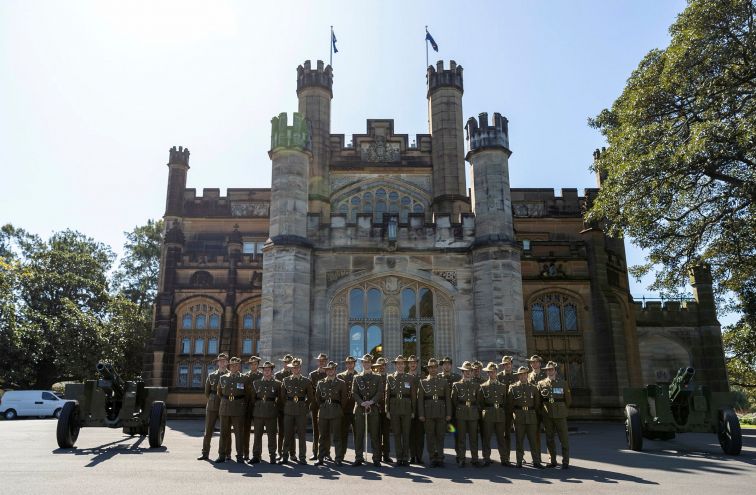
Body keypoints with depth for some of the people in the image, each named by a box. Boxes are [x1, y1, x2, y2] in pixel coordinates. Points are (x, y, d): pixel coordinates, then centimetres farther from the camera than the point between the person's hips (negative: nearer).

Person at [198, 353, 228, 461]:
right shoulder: (211, 376, 10)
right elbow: (207, 392, 16)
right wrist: (212, 400, 10)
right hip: (212, 406, 2)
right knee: (208, 430, 2)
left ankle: (226, 454, 8)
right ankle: (205, 453, 9)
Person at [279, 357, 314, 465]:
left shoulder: (306, 381, 5)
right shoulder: (285, 380, 8)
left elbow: (311, 397, 12)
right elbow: (282, 396, 13)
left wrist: (304, 405, 7)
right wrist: (287, 405, 8)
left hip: (301, 410, -1)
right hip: (288, 410, 1)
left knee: (302, 435, -1)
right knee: (287, 434, 3)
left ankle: (302, 458, 5)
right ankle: (285, 456, 12)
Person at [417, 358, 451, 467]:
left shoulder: (444, 382, 10)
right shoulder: (423, 382, 7)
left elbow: (448, 399, 7)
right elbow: (420, 399, 2)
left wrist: (449, 414, 0)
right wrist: (421, 414, -5)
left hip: (441, 412, 1)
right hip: (428, 413, -1)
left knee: (440, 436, 3)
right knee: (430, 436, 2)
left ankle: (440, 458, 11)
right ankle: (432, 459, 10)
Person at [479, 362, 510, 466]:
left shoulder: (503, 386, 14)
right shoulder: (483, 386, 7)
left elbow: (505, 402, 14)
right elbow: (481, 403, 7)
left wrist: (505, 414, 7)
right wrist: (484, 411, -2)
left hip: (500, 414, 2)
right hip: (488, 414, -1)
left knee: (501, 437, 2)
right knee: (486, 437, 0)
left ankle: (504, 459, 9)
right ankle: (486, 459, 7)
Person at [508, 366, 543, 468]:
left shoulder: (533, 388, 12)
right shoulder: (513, 387, 7)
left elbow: (537, 403, 15)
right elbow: (510, 403, 8)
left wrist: (532, 411, 7)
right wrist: (516, 411, 2)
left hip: (531, 416, 1)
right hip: (519, 416, -1)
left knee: (533, 439, 0)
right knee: (519, 440, 2)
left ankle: (536, 461, 7)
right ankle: (519, 461, 9)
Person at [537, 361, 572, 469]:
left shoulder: (563, 383, 4)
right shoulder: (541, 383, 6)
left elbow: (568, 399, 9)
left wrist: (564, 410, 10)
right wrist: (542, 410, 5)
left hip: (560, 415, -1)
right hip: (547, 415, 2)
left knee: (564, 439, -2)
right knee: (549, 439, 7)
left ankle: (565, 462, 7)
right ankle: (553, 461, 16)